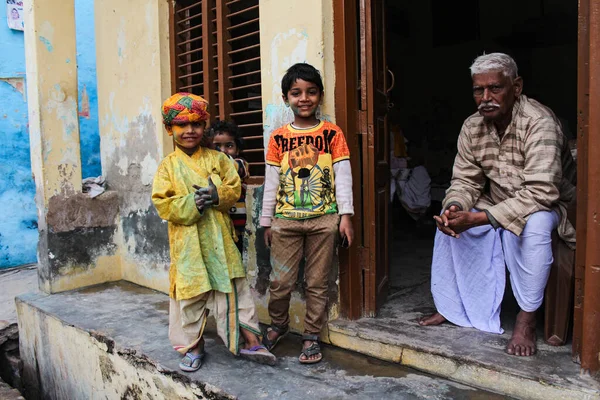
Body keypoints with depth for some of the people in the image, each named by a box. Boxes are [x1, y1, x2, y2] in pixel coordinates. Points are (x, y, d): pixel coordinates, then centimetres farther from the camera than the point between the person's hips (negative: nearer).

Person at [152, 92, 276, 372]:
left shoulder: (216, 159, 6)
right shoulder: (168, 166, 3)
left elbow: (235, 189, 2)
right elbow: (162, 203, -5)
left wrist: (217, 195, -18)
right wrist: (191, 204, -19)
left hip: (219, 237, 1)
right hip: (186, 240, 0)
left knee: (232, 288, 5)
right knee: (190, 293, 9)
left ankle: (250, 341, 16)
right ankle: (192, 346, 27)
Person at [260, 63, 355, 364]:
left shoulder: (332, 134, 3)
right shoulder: (278, 138, 5)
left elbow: (343, 177, 1)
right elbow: (271, 182, 7)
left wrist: (346, 215, -6)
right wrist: (267, 222, 8)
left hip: (324, 219, 0)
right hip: (286, 219, 1)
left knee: (317, 283, 7)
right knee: (281, 282, 5)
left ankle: (311, 336, 24)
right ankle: (278, 324, 33)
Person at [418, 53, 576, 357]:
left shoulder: (539, 123, -27)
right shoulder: (472, 127, -7)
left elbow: (541, 192, -35)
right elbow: (465, 181, -4)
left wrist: (479, 218, -40)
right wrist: (454, 207, -28)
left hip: (545, 205, -6)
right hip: (498, 203, 6)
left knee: (533, 225, -37)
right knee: (449, 219, -9)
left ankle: (527, 317, -17)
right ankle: (450, 305, 5)